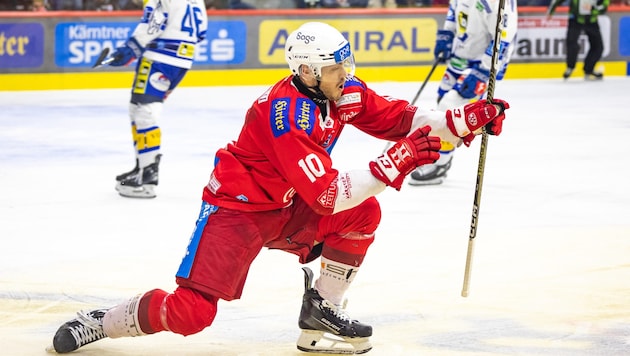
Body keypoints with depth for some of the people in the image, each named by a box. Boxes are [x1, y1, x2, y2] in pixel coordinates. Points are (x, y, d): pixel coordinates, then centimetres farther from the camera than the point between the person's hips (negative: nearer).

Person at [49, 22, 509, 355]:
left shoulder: (345, 92, -5)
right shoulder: (287, 114, -31)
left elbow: (401, 119, 1)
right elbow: (326, 194, -34)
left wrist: (464, 120, -13)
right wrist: (392, 165, -37)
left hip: (289, 208, 8)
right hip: (237, 208, -8)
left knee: (363, 213, -9)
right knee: (191, 312, -19)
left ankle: (320, 316, 4)